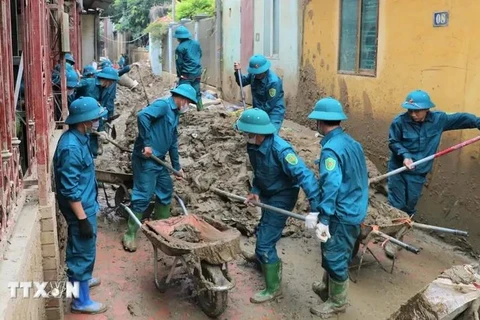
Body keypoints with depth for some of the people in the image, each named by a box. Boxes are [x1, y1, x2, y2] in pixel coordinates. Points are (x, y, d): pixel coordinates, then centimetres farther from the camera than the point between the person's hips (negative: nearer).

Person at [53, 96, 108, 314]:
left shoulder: (78, 137, 2)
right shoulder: (71, 147, -29)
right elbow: (69, 189, -27)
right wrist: (83, 218, -23)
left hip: (85, 203, 10)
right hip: (80, 207, -10)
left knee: (79, 248, 26)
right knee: (84, 251, 3)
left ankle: (79, 279, 46)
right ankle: (81, 300, 17)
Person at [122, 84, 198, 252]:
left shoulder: (175, 114, 17)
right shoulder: (162, 105, -12)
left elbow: (173, 142, 24)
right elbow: (142, 116, -30)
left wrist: (177, 166, 27)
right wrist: (146, 143, -28)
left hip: (159, 160, 10)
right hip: (146, 158, -10)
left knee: (166, 192, 17)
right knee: (143, 196, -7)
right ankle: (130, 235, 4)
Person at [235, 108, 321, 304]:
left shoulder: (280, 150, -34)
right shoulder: (253, 146, -11)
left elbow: (304, 175, -38)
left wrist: (315, 207, -45)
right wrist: (256, 191, -7)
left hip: (283, 197, -8)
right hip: (268, 194, 8)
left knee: (264, 242, -8)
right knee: (263, 233, 29)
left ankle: (273, 288, 12)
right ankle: (272, 262, 59)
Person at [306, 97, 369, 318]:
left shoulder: (331, 149, -23)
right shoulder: (351, 142, 6)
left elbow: (331, 186, -30)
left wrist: (323, 219, -29)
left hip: (342, 214, -9)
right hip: (354, 209, 9)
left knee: (335, 257, 7)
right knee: (331, 253, 24)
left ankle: (337, 302, 24)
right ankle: (327, 287, 43)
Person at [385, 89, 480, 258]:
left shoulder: (439, 119, -7)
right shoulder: (399, 121, -17)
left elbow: (461, 118, 5)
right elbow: (393, 142, -9)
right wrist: (404, 155, -24)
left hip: (418, 173, 3)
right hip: (398, 170, -3)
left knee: (409, 206, 12)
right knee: (395, 205, 0)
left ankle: (399, 235, 30)